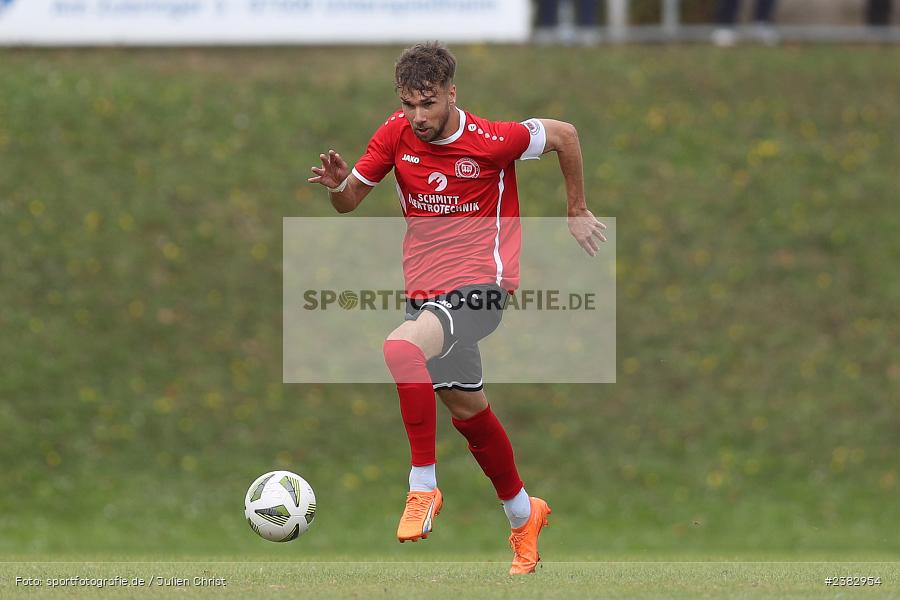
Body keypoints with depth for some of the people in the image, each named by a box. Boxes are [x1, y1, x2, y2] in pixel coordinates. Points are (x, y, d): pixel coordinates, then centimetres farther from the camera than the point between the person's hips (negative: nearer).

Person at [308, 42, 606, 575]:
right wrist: (339, 183, -18)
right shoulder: (396, 136, -1)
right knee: (469, 410, 18)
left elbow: (563, 135, 3)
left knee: (402, 348, -33)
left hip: (479, 288, -7)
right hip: (426, 291, 7)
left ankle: (423, 486, -25)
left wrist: (578, 212, 10)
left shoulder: (493, 141, -14)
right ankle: (523, 514, 39)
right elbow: (349, 202, 6)